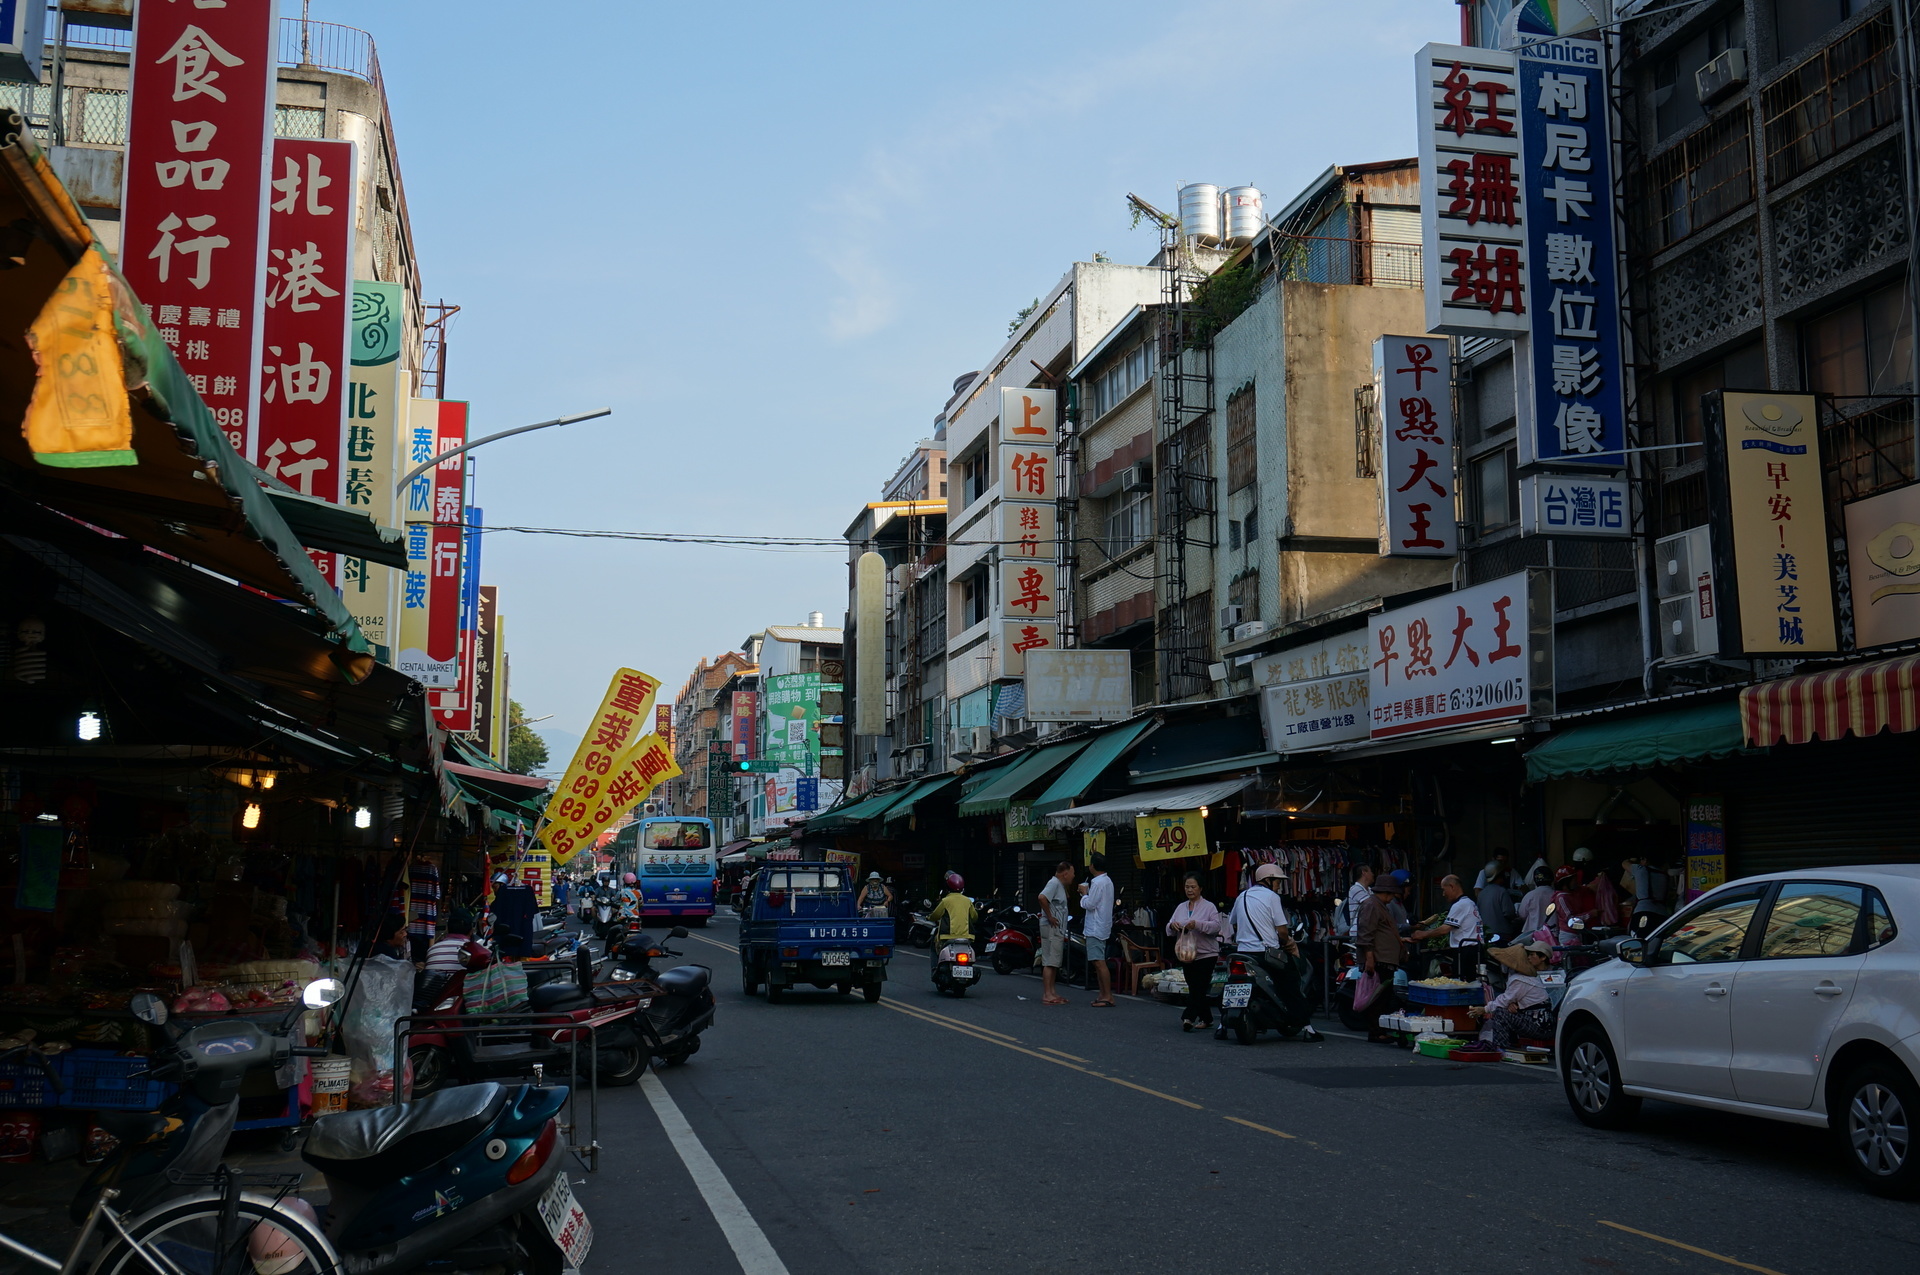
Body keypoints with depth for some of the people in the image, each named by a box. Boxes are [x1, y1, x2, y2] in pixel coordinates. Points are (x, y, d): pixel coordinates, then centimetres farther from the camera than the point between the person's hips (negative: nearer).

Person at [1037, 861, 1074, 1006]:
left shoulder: (1060, 885, 19)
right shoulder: (1054, 883, -13)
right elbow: (1042, 897, -30)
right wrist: (1049, 916, -22)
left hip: (1057, 930, 11)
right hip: (1051, 928, -11)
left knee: (1055, 962, 13)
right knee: (1050, 962, -9)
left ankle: (1052, 993, 18)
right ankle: (1047, 995, -9)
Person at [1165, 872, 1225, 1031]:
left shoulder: (1209, 907, -3)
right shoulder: (1181, 907, 14)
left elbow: (1217, 926, -16)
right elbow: (1169, 930, 12)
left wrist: (1197, 924, -27)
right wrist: (1172, 926, -12)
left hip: (1206, 954, -6)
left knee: (1199, 988, -13)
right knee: (1193, 988, 9)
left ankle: (1188, 1017, -22)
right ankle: (1206, 1018, 18)